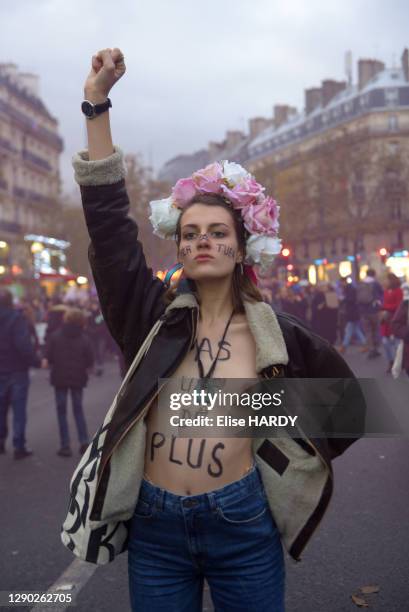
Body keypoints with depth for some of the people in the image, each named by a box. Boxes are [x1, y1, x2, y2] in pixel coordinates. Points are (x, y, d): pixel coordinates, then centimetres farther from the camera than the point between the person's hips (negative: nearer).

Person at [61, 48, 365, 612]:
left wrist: (302, 462, 6)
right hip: (154, 525, 1)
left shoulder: (277, 336, -4)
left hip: (243, 526, -1)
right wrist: (97, 103, -12)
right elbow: (109, 219, -10)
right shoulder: (154, 315, -3)